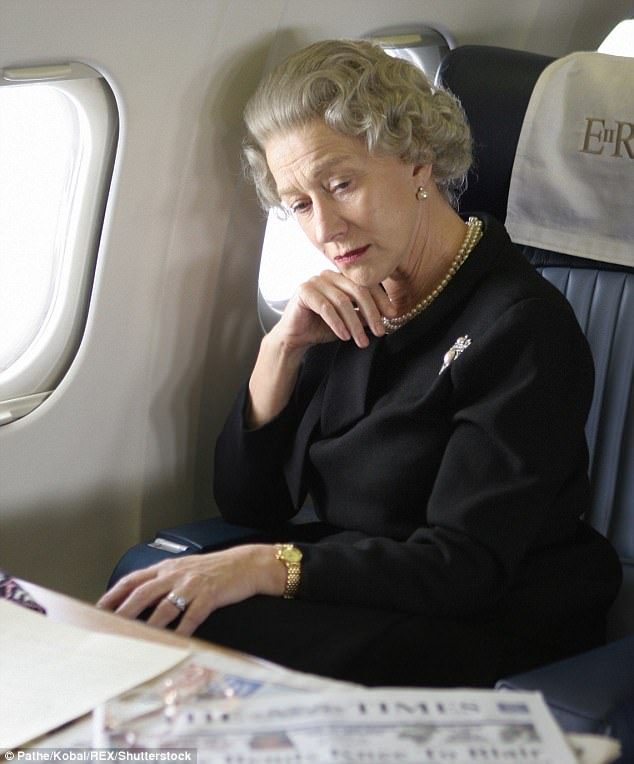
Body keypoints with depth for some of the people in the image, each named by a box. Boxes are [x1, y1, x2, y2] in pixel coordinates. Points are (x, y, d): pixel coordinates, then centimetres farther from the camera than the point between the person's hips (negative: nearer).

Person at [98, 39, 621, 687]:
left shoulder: (521, 328, -15)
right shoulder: (350, 312, 4)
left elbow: (464, 566, -19)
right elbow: (244, 505, 5)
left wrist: (267, 565, -28)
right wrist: (282, 348, -9)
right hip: (353, 601, 6)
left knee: (205, 635, -27)